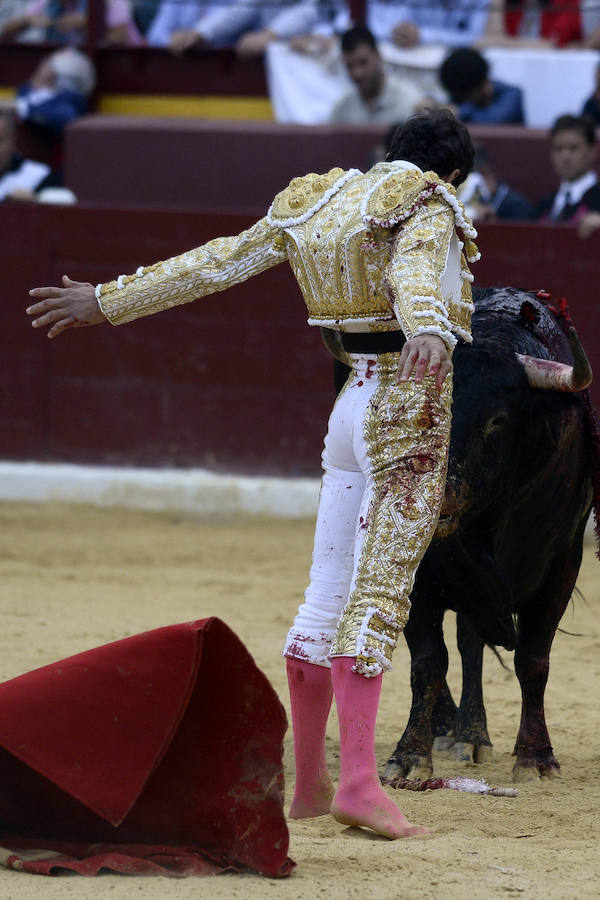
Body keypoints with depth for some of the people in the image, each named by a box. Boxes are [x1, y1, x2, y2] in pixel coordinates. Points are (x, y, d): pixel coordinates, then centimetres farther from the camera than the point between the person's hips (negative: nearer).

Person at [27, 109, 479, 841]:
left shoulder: (316, 204, 14)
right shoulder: (429, 209, -8)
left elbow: (217, 261, 18)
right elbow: (416, 270, -31)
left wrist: (107, 301, 26)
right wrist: (428, 331, -52)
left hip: (353, 405, 7)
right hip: (412, 407, -7)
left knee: (326, 595, 12)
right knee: (379, 594, -13)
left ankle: (308, 785, 17)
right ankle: (358, 781, -21)